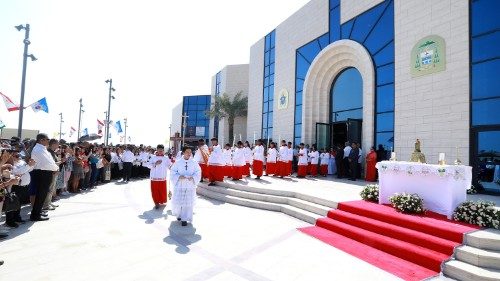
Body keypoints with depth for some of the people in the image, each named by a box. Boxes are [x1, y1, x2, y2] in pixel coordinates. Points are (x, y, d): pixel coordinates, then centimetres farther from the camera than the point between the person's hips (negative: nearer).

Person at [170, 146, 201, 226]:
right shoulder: (177, 162, -1)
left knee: (188, 203, 0)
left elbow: (198, 173, 1)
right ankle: (178, 214, 37)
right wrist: (179, 177, -18)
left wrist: (192, 177, -17)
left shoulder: (194, 163, 0)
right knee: (177, 202, 6)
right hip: (179, 185, 0)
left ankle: (184, 219, 16)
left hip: (190, 186, 0)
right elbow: (173, 173, 0)